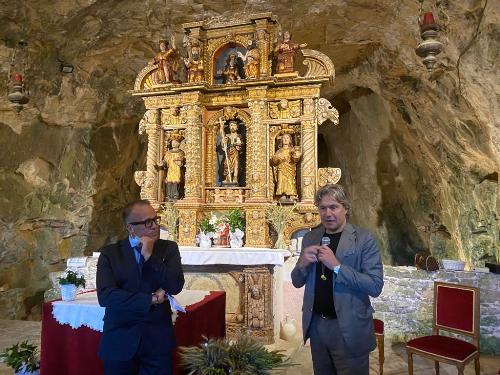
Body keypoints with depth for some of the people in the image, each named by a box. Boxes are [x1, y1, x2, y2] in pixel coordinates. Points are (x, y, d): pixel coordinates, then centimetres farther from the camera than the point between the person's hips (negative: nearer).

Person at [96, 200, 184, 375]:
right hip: (120, 340, 0)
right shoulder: (110, 253, -2)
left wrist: (150, 256, -16)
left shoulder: (168, 248, 1)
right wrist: (151, 299, -15)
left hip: (158, 339, 1)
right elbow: (105, 295, -14)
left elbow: (176, 286, -11)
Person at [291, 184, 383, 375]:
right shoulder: (310, 238, 3)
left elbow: (376, 286, -16)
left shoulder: (363, 239, -11)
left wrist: (337, 266, -25)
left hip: (349, 329, -4)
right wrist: (303, 264, -13)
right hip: (316, 325, 4)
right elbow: (297, 282, 8)